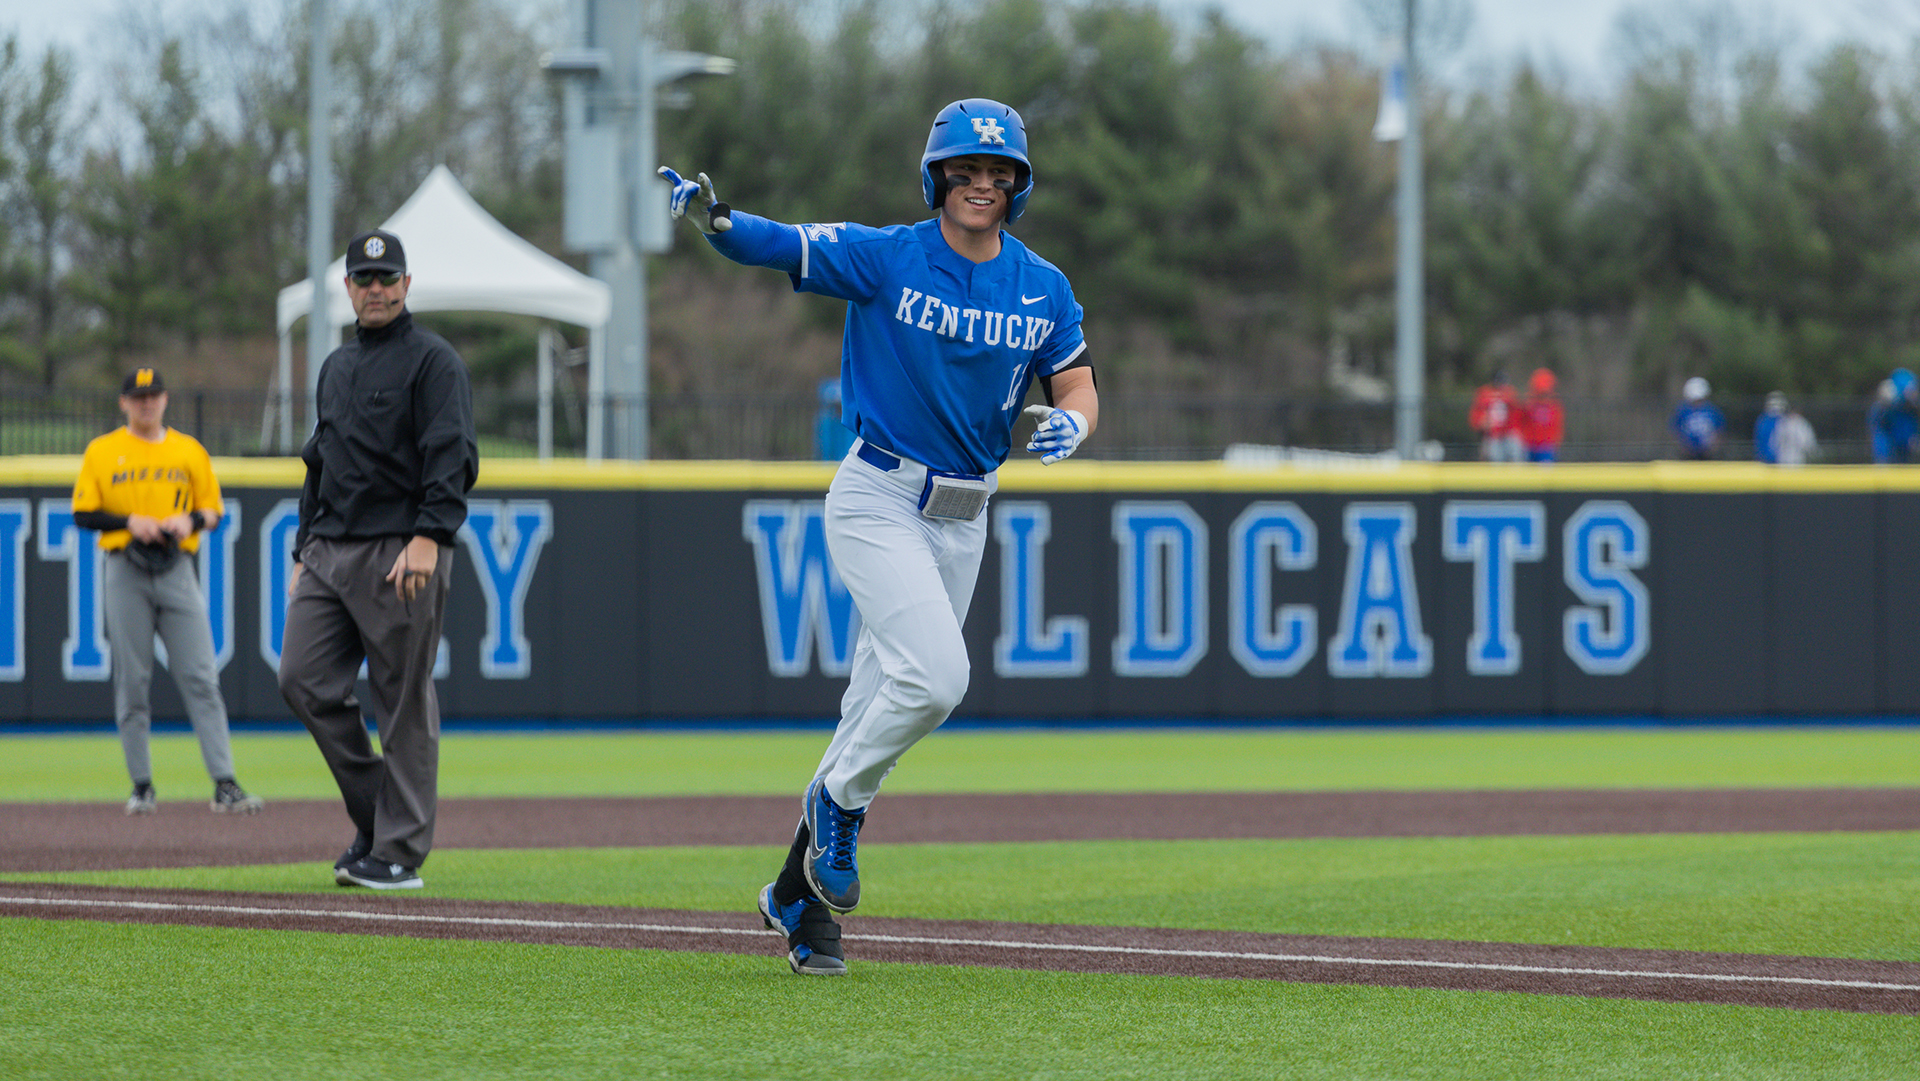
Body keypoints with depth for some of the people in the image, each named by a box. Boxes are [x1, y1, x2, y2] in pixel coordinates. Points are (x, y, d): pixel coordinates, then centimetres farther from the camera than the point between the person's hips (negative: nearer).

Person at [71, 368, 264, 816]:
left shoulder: (190, 450, 12)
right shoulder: (102, 451, 6)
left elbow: (213, 508, 14)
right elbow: (83, 513, 2)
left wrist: (190, 520, -8)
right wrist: (129, 522, -12)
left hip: (178, 572, 1)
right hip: (125, 573, -1)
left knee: (200, 679, -7)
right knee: (132, 681, 0)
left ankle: (225, 785, -11)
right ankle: (142, 787, 8)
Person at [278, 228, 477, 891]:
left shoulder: (432, 360, -3)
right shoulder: (337, 367, 21)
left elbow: (451, 457, -14)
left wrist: (429, 537, -26)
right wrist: (304, 552, 20)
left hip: (400, 555, -8)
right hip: (330, 552, 8)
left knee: (404, 702, -4)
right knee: (304, 680, -1)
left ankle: (400, 851, -1)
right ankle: (374, 813, 11)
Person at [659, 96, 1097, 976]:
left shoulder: (1043, 289, 4)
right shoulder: (884, 258, -9)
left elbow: (1077, 387, 8)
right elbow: (775, 245, -17)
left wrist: (1072, 424, -16)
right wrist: (713, 219, -39)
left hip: (962, 521, 5)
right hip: (876, 500, -5)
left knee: (881, 708, 8)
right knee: (936, 674, -23)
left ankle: (799, 894, 18)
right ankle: (839, 803, 2)